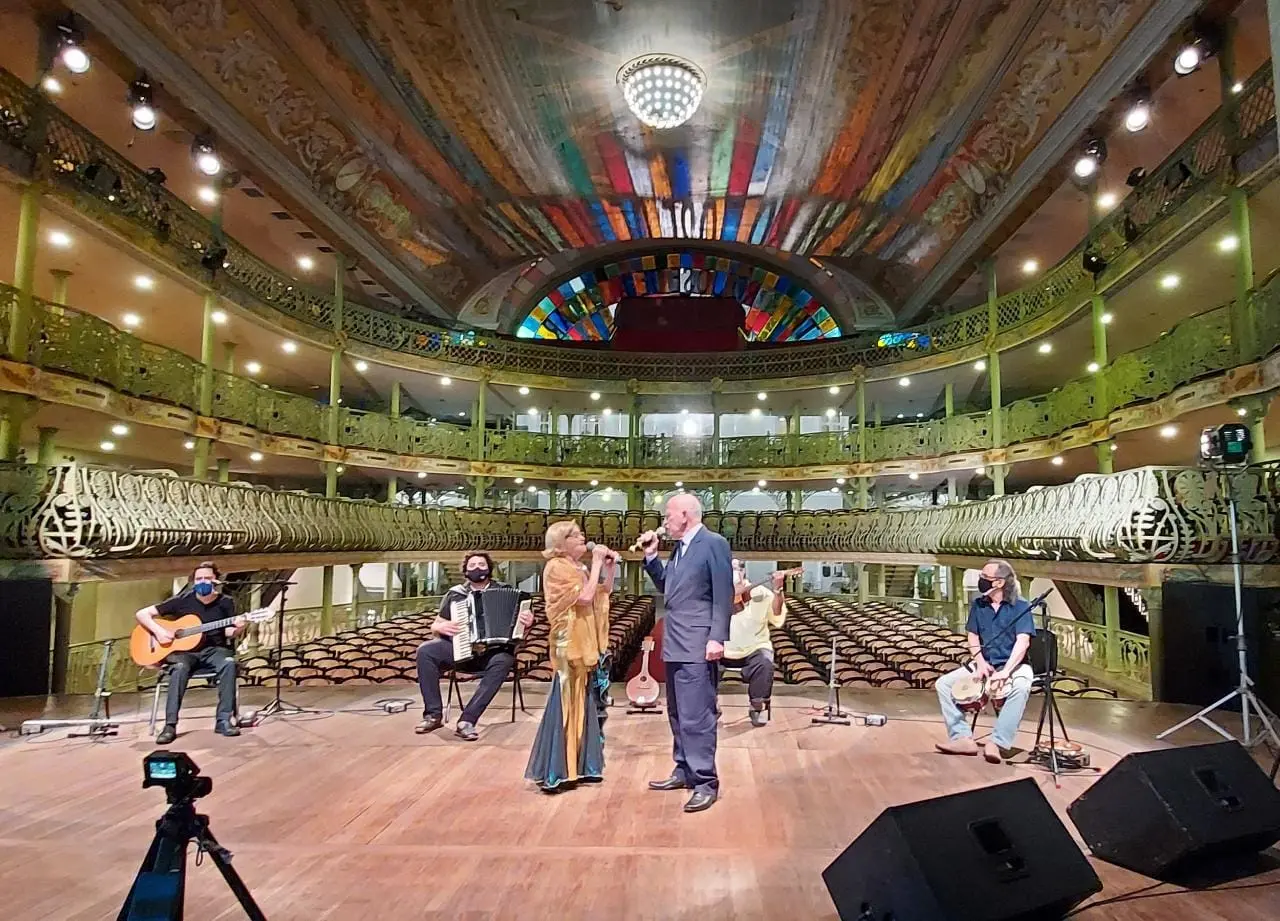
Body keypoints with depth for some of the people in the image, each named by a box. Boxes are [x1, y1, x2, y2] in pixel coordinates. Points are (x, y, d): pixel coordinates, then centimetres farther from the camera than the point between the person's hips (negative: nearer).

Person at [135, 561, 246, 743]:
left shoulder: (225, 603, 1)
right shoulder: (182, 600, -4)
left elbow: (228, 633, 2)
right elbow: (141, 614, -1)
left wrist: (237, 630, -22)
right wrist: (158, 631, -18)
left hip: (212, 650, 1)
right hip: (183, 650, -1)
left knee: (229, 663, -33)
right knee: (180, 667, -36)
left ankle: (223, 720, -25)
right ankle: (170, 725, -29)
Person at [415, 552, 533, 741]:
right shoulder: (454, 594, 11)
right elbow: (435, 626, 17)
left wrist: (526, 623, -19)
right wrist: (441, 627, -8)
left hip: (492, 652, -2)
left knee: (503, 661, -37)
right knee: (425, 650, -24)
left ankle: (466, 720, -35)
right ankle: (434, 714, -16)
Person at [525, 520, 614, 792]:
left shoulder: (579, 568, 13)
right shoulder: (557, 567, -14)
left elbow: (603, 593, 16)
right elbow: (585, 597, -23)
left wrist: (610, 567, 4)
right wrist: (596, 563, -18)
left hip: (586, 644, 9)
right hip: (570, 645, -9)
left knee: (584, 705, 12)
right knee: (566, 704, -7)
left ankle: (576, 766, 20)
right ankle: (553, 772, 0)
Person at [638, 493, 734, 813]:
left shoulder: (714, 543, -10)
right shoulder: (679, 548, 16)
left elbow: (724, 595, -15)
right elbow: (666, 586, 21)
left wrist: (717, 639, -20)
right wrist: (651, 556, 11)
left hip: (697, 646, -10)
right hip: (675, 644, 10)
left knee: (696, 716, -7)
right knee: (678, 714, 17)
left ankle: (706, 781, 2)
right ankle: (684, 771, 28)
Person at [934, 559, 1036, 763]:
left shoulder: (1020, 606, -11)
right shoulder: (978, 604, 4)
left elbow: (1022, 642, -20)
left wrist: (1004, 673, -30)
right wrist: (980, 662, -10)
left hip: (1014, 665, -5)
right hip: (984, 664, 5)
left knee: (1021, 687, -40)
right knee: (944, 683, -12)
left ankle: (997, 743, -36)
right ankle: (962, 737, -14)